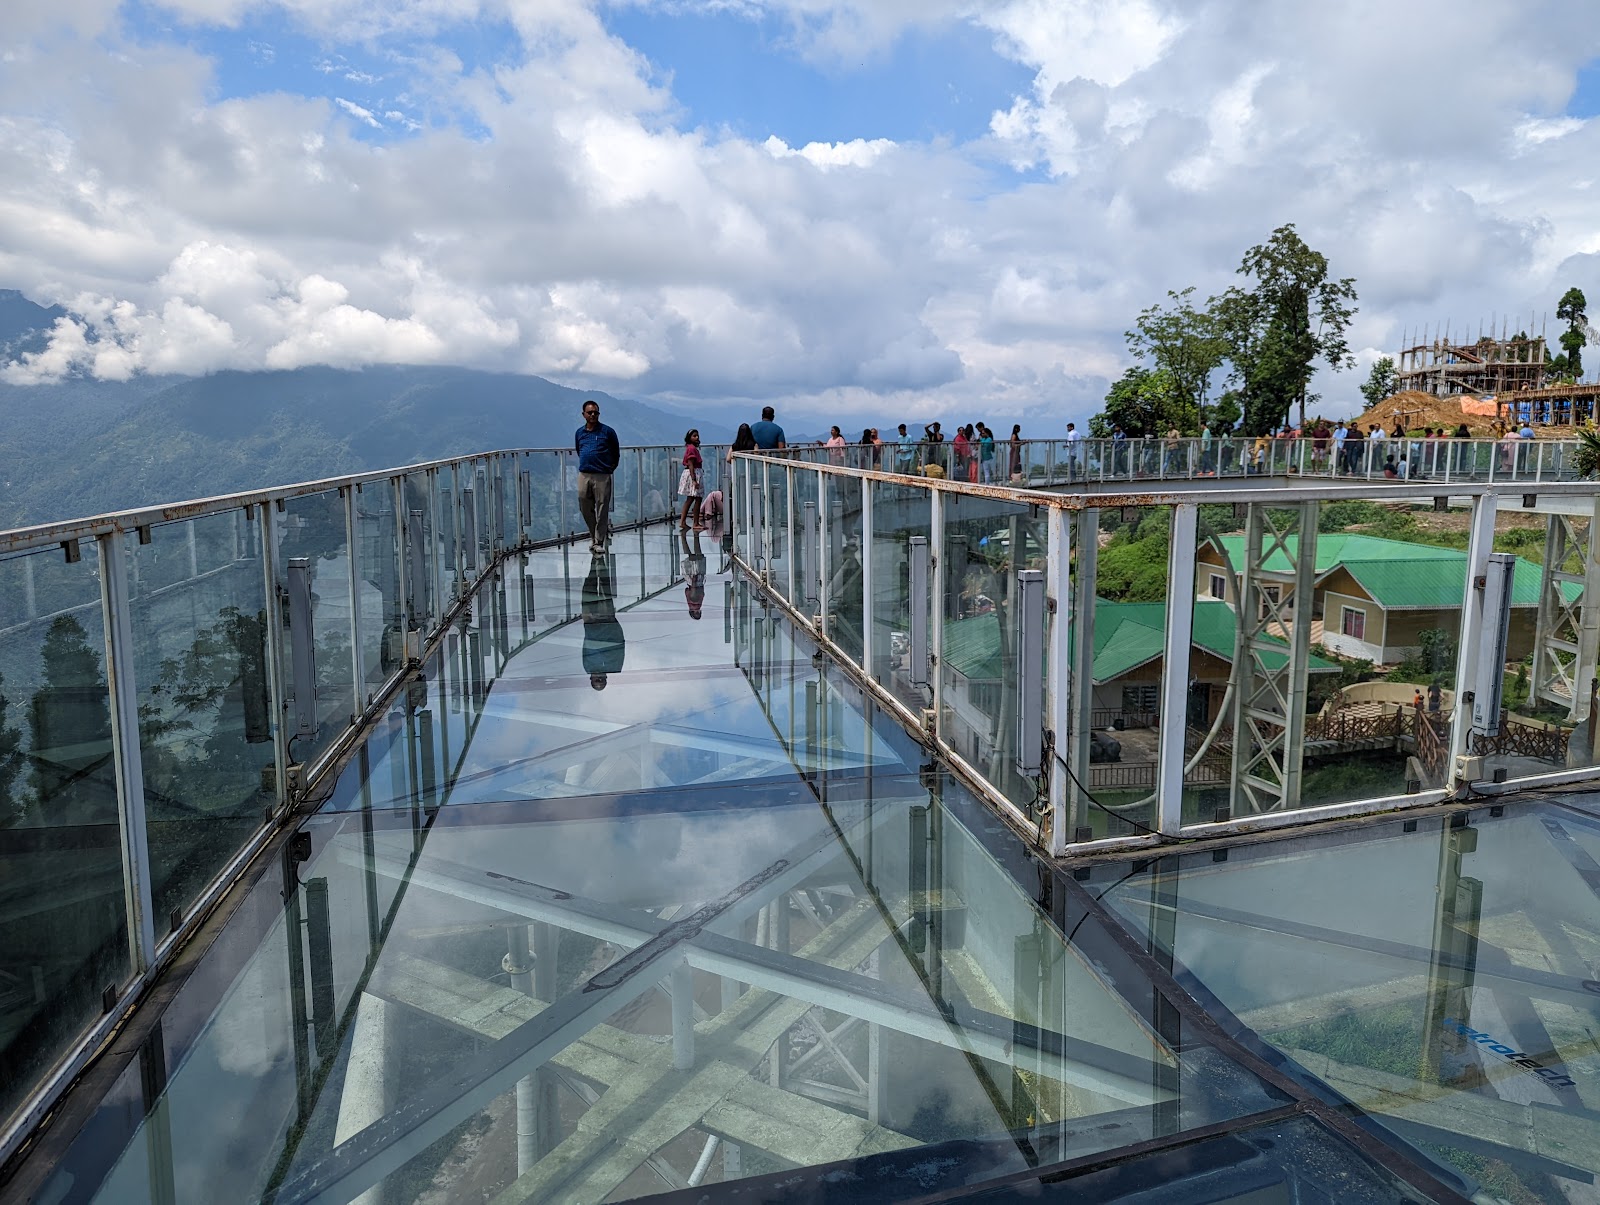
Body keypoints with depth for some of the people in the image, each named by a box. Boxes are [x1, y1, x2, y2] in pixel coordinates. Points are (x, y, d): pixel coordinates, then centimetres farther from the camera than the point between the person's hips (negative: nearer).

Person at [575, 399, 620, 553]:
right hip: (584, 475, 4)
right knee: (585, 509, 7)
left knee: (602, 510, -3)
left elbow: (616, 453, 9)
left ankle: (599, 542, 4)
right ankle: (594, 535, 27)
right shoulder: (579, 432, 10)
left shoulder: (608, 431, -1)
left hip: (602, 476, -4)